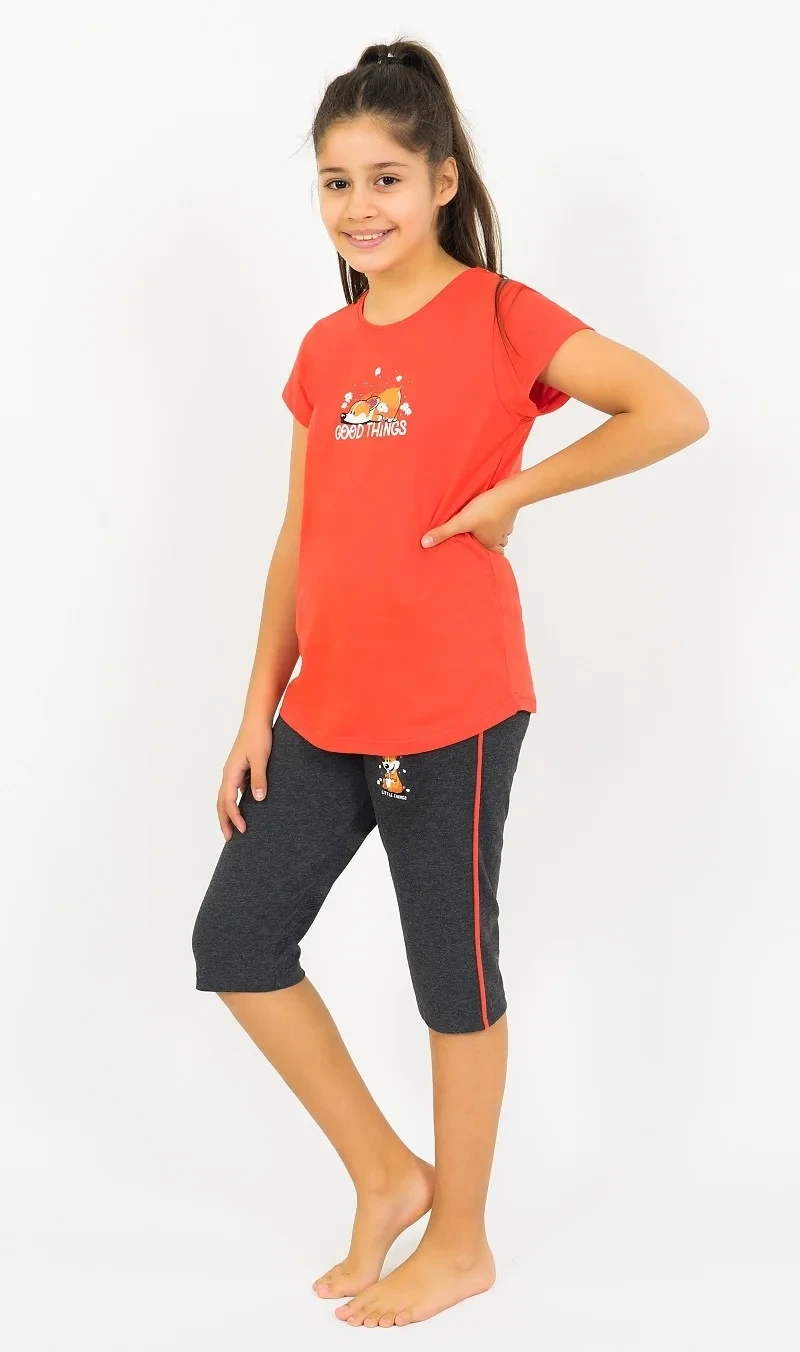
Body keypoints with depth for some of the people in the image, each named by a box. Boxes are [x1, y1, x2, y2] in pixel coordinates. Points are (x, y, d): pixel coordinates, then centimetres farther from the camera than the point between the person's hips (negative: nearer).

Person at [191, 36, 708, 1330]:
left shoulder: (499, 314, -7)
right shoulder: (326, 348, 11)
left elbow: (675, 411, -18)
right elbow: (299, 540, 13)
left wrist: (513, 492, -15)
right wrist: (259, 708, 9)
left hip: (451, 710, -7)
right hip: (324, 713, 7)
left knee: (453, 969, 6)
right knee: (236, 943, 8)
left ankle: (461, 1242, 26)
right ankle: (388, 1175, 26)